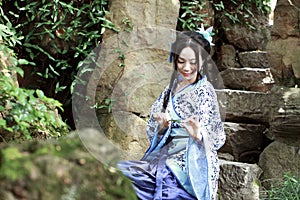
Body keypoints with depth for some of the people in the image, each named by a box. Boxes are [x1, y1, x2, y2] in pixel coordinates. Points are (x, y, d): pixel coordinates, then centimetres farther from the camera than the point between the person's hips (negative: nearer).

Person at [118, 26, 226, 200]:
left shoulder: (204, 91, -2)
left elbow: (217, 139, -5)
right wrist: (162, 126, -7)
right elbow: (153, 133, 15)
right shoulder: (171, 88, 13)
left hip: (192, 157, -5)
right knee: (123, 171, -19)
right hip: (168, 150, 5)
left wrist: (198, 135, -25)